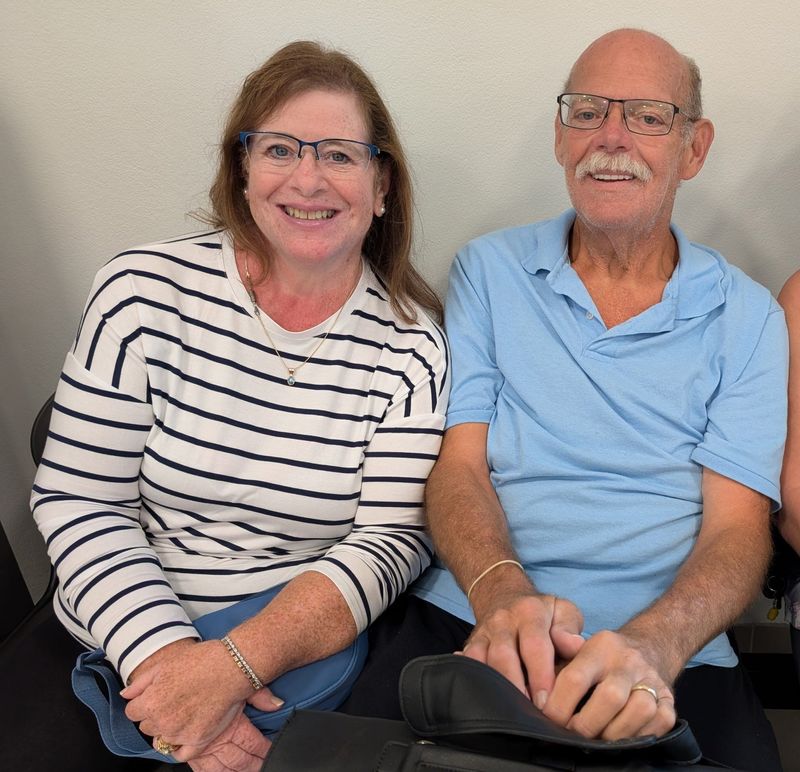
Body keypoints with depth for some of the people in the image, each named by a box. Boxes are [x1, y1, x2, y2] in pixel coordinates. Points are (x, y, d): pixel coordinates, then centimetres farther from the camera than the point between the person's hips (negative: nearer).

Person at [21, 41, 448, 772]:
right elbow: (76, 500, -6)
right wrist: (163, 657, -19)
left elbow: (394, 538, -10)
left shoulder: (409, 344, -7)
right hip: (116, 649, 0)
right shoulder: (144, 292, -7)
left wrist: (238, 661, -23)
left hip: (309, 662, 1)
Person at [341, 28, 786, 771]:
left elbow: (739, 527, -2)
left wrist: (651, 645, -22)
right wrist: (503, 593, -21)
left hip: (668, 655, 1)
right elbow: (457, 461, -1)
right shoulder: (488, 270, 6)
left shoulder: (747, 315, 5)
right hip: (465, 622, 0)